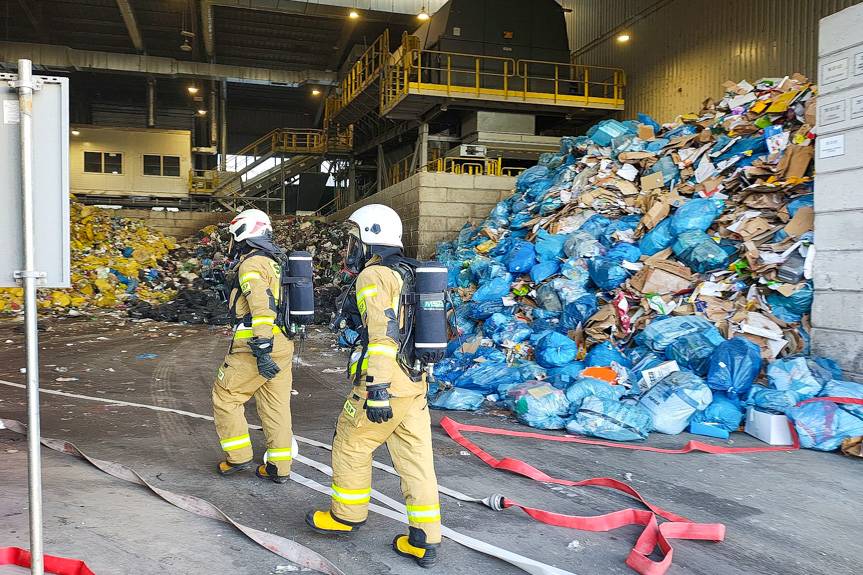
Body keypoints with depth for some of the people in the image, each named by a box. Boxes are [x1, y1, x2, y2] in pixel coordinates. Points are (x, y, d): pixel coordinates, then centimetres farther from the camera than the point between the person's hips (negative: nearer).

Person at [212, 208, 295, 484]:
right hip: (283, 344, 9)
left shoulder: (251, 264, -10)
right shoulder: (276, 262, 19)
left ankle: (238, 455, 12)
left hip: (259, 346, -8)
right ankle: (279, 467, 15)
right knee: (276, 406, 11)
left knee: (225, 396, 8)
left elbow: (262, 306, -24)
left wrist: (262, 350, -28)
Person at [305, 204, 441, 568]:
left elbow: (382, 334, -22)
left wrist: (377, 388, -25)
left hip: (385, 383, -8)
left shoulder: (373, 275, -11)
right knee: (415, 459, 9)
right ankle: (426, 541, 14)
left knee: (351, 444, 13)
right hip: (415, 382, 8)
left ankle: (347, 515, 30)